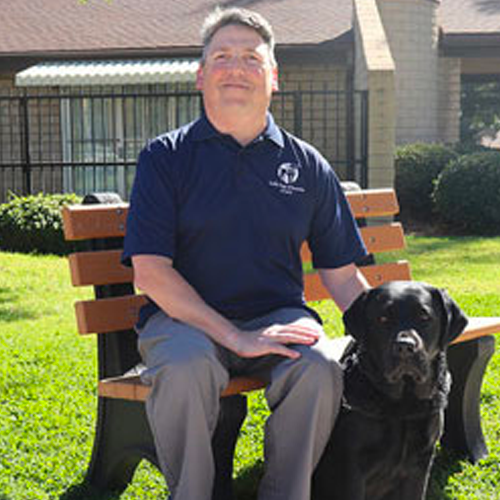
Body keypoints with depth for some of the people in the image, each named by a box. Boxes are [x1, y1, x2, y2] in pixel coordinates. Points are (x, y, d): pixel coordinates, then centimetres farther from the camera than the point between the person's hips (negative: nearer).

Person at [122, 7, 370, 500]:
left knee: (321, 366, -29)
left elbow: (342, 275, 13)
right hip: (184, 316, -2)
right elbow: (150, 270, -7)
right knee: (184, 367, -34)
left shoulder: (308, 165, 10)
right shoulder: (165, 158, 2)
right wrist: (234, 337, -18)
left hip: (277, 315, 2)